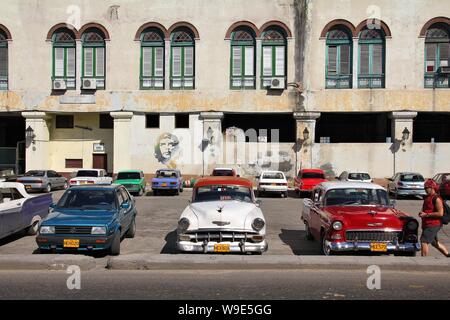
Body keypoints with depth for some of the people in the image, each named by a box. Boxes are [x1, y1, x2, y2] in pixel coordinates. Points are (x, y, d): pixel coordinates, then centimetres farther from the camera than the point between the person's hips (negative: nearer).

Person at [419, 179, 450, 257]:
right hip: (427, 224, 10)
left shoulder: (437, 198, -14)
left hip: (433, 225, -10)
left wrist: (426, 214, -21)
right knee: (435, 242, 20)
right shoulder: (427, 197, 13)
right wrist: (422, 213, 6)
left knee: (424, 241, -11)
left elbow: (440, 213, -21)